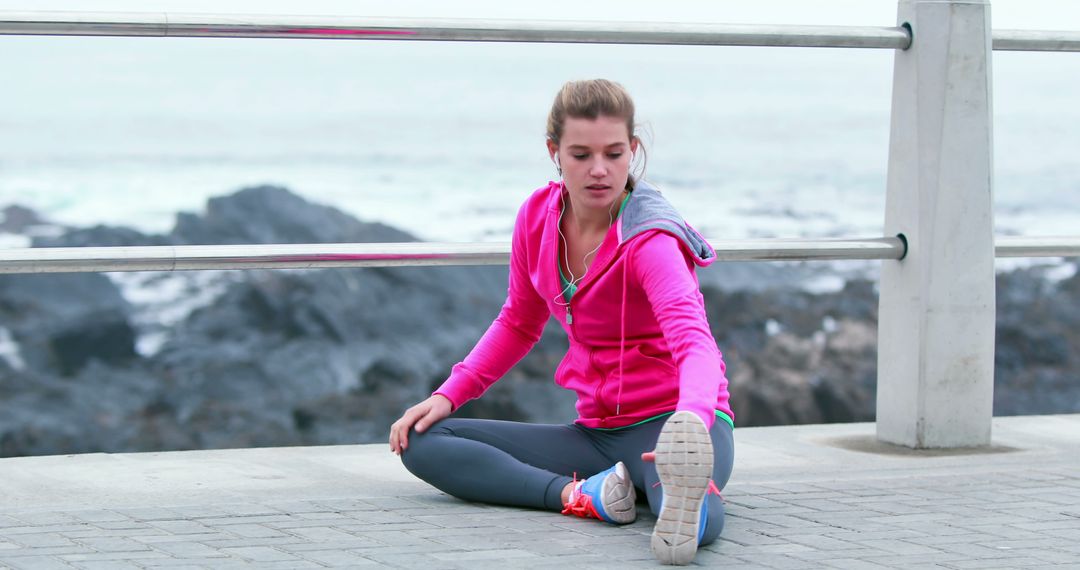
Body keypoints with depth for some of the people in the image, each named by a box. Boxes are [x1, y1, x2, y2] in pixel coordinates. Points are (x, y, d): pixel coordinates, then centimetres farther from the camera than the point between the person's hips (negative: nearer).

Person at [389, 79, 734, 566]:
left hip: (670, 415, -7)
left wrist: (692, 422, -55)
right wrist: (448, 395, 5)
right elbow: (518, 323, 17)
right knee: (420, 442, -7)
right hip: (597, 430, 7)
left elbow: (694, 341, -34)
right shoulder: (537, 218, 1)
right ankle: (583, 494, -28)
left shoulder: (650, 240, -18)